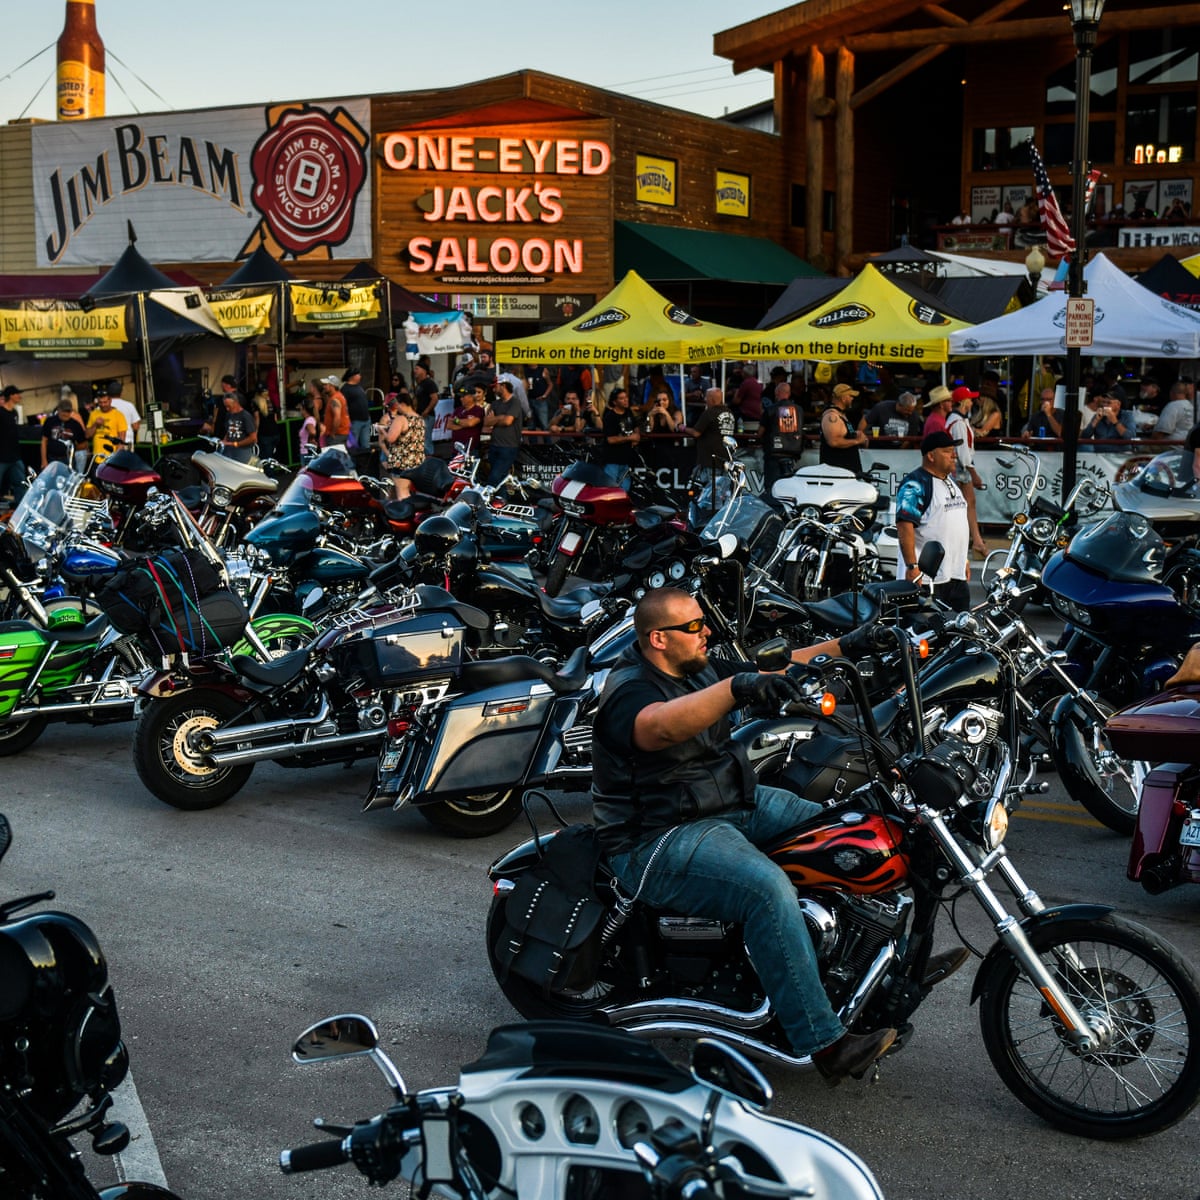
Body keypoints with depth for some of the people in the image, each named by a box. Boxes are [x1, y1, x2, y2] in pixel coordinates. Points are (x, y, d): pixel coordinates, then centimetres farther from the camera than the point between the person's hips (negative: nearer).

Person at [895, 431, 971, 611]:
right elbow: (905, 526, -20)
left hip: (957, 575, 9)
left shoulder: (951, 480, 18)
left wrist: (964, 560, 24)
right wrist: (912, 566, -25)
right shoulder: (915, 484, -12)